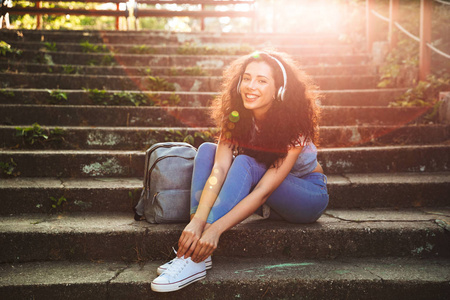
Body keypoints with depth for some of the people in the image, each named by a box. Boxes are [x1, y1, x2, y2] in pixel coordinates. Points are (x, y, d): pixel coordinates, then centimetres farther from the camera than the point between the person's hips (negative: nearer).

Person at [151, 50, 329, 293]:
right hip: (269, 204, 5)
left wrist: (215, 229, -43)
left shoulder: (295, 123, -27)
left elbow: (264, 191, -34)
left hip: (309, 194, -5)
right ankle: (194, 245, -29)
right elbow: (219, 168, -26)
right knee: (207, 150, -16)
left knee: (245, 164, -33)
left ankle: (196, 260, -38)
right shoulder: (236, 116, -15)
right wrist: (197, 220, -41)